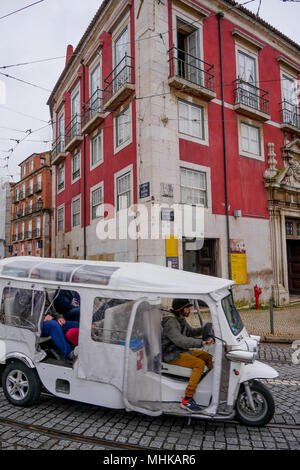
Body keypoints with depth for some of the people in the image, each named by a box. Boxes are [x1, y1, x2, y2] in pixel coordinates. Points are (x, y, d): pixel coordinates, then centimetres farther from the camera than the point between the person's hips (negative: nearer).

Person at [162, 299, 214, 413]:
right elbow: (181, 341, -36)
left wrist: (204, 330, 3)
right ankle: (187, 400, -22)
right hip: (172, 355, -10)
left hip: (181, 350, 10)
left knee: (207, 356, 11)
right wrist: (202, 342, -43)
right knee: (200, 364, -24)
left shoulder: (181, 319, 6)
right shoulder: (170, 322, -24)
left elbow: (190, 332, 19)